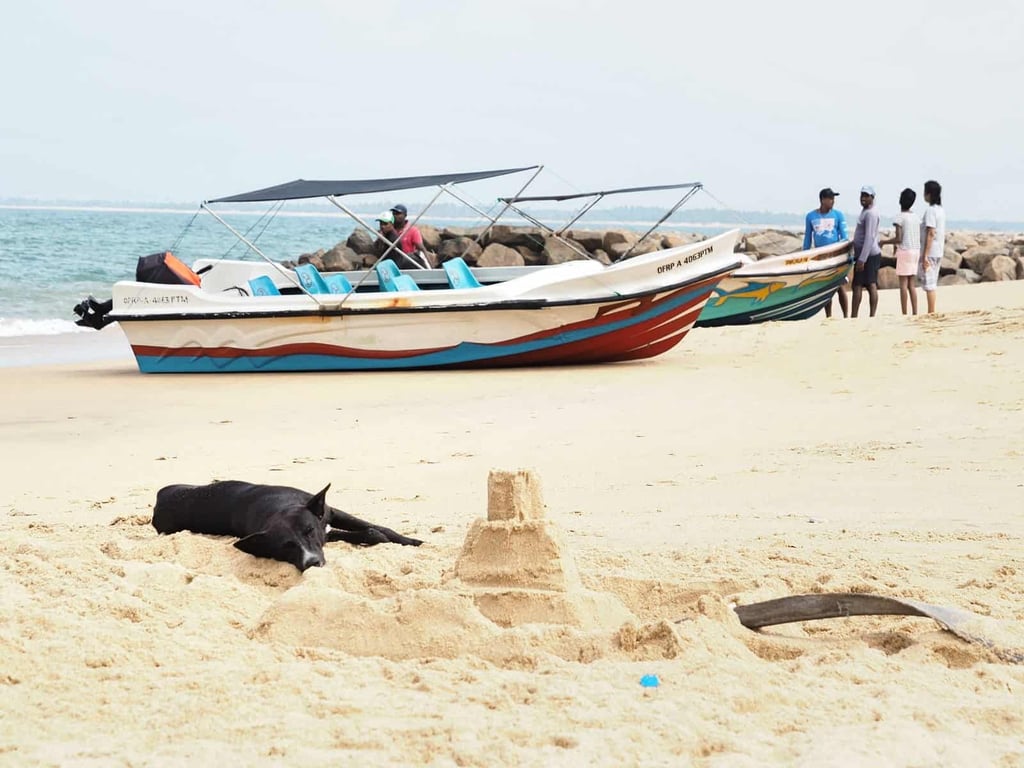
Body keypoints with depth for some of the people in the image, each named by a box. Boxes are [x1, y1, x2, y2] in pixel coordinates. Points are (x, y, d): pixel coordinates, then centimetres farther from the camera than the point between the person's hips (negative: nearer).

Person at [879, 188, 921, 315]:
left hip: (905, 251, -7)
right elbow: (920, 237, 11)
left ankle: (904, 314, -7)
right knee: (911, 284, 10)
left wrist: (884, 242, -1)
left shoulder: (900, 217, -11)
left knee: (903, 283, -4)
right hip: (916, 250, 7)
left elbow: (898, 238, -15)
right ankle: (915, 313, 7)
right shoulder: (916, 217, 10)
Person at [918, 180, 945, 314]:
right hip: (938, 252, 9)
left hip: (930, 252, -9)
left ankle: (931, 313, -5)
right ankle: (932, 312, 16)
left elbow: (931, 233, -20)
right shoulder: (941, 210, 13)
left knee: (928, 284, -6)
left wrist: (925, 256, -20)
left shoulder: (930, 210, -15)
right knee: (932, 283, 13)